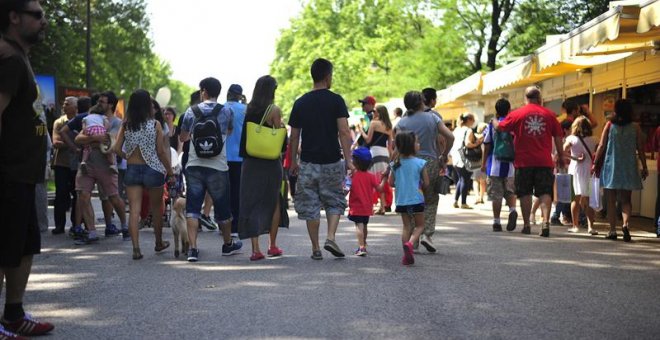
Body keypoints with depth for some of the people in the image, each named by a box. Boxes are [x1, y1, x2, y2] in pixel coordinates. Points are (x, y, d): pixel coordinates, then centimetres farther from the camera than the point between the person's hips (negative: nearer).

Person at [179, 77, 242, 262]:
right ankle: (228, 244, 32)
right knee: (222, 208, 14)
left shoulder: (191, 111, -1)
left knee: (192, 207, 2)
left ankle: (193, 248, -9)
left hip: (194, 167, 0)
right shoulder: (225, 112, -2)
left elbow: (182, 137, 11)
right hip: (218, 168, 0)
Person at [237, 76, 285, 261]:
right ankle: (272, 245, 19)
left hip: (250, 161, 3)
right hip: (270, 162, -3)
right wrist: (282, 125, 9)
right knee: (274, 202, 13)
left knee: (252, 202, 4)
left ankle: (255, 248, -2)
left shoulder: (249, 110, 5)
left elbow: (244, 136, 7)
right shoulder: (274, 110, -8)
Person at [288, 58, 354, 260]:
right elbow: (343, 132, -12)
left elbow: (294, 136, 6)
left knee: (310, 206, 8)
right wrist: (348, 159, -9)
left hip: (308, 162, 2)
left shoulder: (301, 103, 4)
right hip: (331, 161, -2)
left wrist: (293, 161, 14)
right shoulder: (336, 100, -5)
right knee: (334, 202, 14)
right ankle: (331, 238, -5)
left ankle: (315, 248, 10)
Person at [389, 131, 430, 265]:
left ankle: (407, 256, 9)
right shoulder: (420, 163, -10)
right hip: (416, 200, -4)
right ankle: (410, 243, -17)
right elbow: (426, 183, -6)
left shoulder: (396, 164, 0)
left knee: (407, 226, 14)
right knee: (419, 225, 11)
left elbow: (391, 182, 4)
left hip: (401, 200, 4)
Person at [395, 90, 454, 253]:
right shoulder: (433, 118, 4)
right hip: (431, 163, 0)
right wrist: (443, 157, 7)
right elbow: (450, 137, -3)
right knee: (431, 200, 14)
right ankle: (427, 234, -1)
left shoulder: (402, 122, 2)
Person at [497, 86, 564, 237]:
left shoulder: (516, 114, -1)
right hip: (544, 161, 0)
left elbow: (500, 127, 6)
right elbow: (558, 136, 7)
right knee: (545, 193, 1)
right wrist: (560, 157, 18)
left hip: (524, 161, 0)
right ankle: (546, 222, -15)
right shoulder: (549, 114, 3)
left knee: (525, 193, 8)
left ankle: (526, 225, 10)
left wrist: (494, 121, 29)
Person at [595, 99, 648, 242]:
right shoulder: (635, 127, -1)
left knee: (611, 201, 7)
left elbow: (601, 146, -3)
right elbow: (640, 149, 0)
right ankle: (626, 224, -14)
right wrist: (644, 167, 9)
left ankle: (612, 231, 5)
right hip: (628, 168, 1)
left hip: (611, 167, -1)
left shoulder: (610, 125, -2)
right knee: (626, 200, 10)